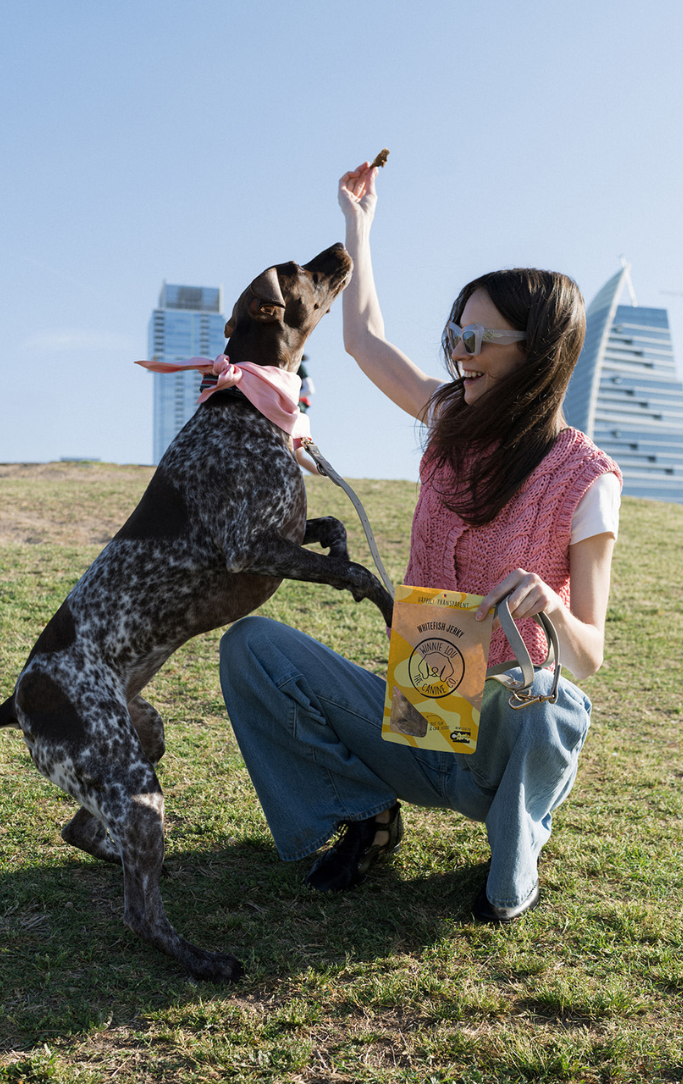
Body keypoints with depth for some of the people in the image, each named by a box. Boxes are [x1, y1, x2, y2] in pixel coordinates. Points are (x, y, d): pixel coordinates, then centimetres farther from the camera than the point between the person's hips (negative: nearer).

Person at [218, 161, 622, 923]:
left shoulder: (584, 479, -13)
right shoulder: (455, 421, 2)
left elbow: (589, 657, -13)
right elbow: (364, 338, 15)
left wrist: (550, 608, -35)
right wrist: (358, 222, 22)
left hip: (503, 743, -4)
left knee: (544, 703, -40)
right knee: (249, 642, -13)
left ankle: (515, 863, -4)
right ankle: (367, 815, 2)